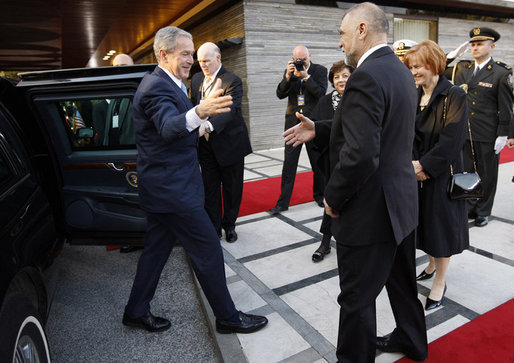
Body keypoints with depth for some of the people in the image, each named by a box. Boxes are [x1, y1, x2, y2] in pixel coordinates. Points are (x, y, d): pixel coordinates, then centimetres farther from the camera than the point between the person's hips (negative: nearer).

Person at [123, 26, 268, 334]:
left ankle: (136, 311, 33)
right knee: (208, 250, -1)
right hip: (172, 187, -11)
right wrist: (199, 112, -56)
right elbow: (168, 126, -38)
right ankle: (227, 317, 16)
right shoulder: (157, 86, -18)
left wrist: (197, 129, 10)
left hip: (162, 185, 11)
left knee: (157, 247, 18)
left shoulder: (164, 83, 16)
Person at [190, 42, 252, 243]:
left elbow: (230, 109, -30)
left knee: (232, 188, 10)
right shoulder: (196, 79, 7)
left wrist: (209, 125, -46)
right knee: (209, 189, 8)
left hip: (229, 144, -4)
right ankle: (213, 228, 21)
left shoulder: (232, 81, -14)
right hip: (206, 145, 5)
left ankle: (229, 225, 30)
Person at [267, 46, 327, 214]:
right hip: (293, 121, 2)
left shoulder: (320, 70, 1)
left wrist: (306, 76, -19)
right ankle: (283, 202, 6)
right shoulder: (290, 71, 9)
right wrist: (287, 77, -14)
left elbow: (321, 93, -12)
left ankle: (319, 195, 29)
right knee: (289, 163, 0)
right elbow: (280, 94, 0)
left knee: (317, 162, 10)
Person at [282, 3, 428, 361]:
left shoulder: (366, 77, -22)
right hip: (402, 200, 10)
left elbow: (360, 154, -30)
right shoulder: (401, 70, 9)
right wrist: (319, 129, 11)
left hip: (370, 210, -10)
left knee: (357, 298, 8)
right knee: (402, 281, 27)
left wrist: (333, 199, -15)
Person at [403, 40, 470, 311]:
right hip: (415, 173, 6)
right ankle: (432, 263, 41)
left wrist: (424, 165, -21)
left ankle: (440, 282, 21)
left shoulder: (454, 96, -11)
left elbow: (452, 140, -18)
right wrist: (410, 163, -10)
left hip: (441, 174, -6)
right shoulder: (413, 96, 6)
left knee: (440, 223, 5)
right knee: (423, 221, 17)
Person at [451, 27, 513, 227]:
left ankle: (483, 212, 22)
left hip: (488, 135, -3)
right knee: (466, 171, 10)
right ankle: (469, 208, 24)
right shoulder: (462, 69, 7)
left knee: (487, 175, 8)